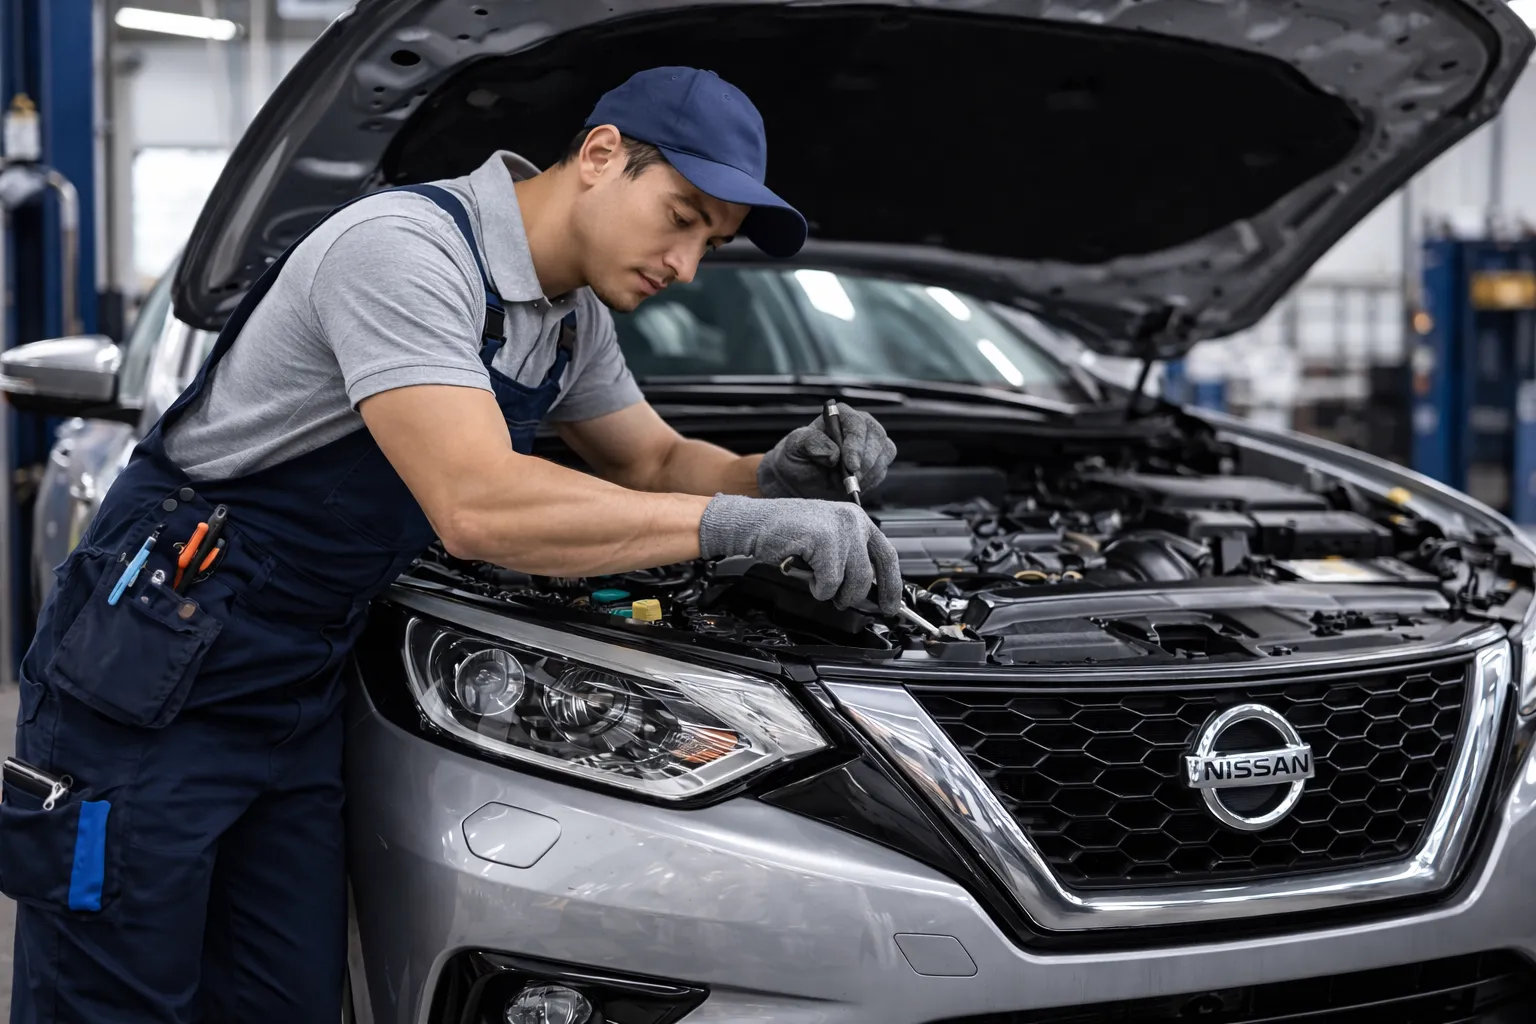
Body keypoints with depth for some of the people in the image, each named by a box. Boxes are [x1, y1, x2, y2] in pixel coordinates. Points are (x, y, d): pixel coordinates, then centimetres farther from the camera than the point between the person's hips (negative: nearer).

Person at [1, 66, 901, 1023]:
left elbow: (655, 460, 21)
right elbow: (478, 506, -34)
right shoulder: (403, 247, -23)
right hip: (151, 676, -8)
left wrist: (779, 474, -2)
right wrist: (741, 524, -29)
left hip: (300, 692, 9)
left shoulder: (573, 317, 7)